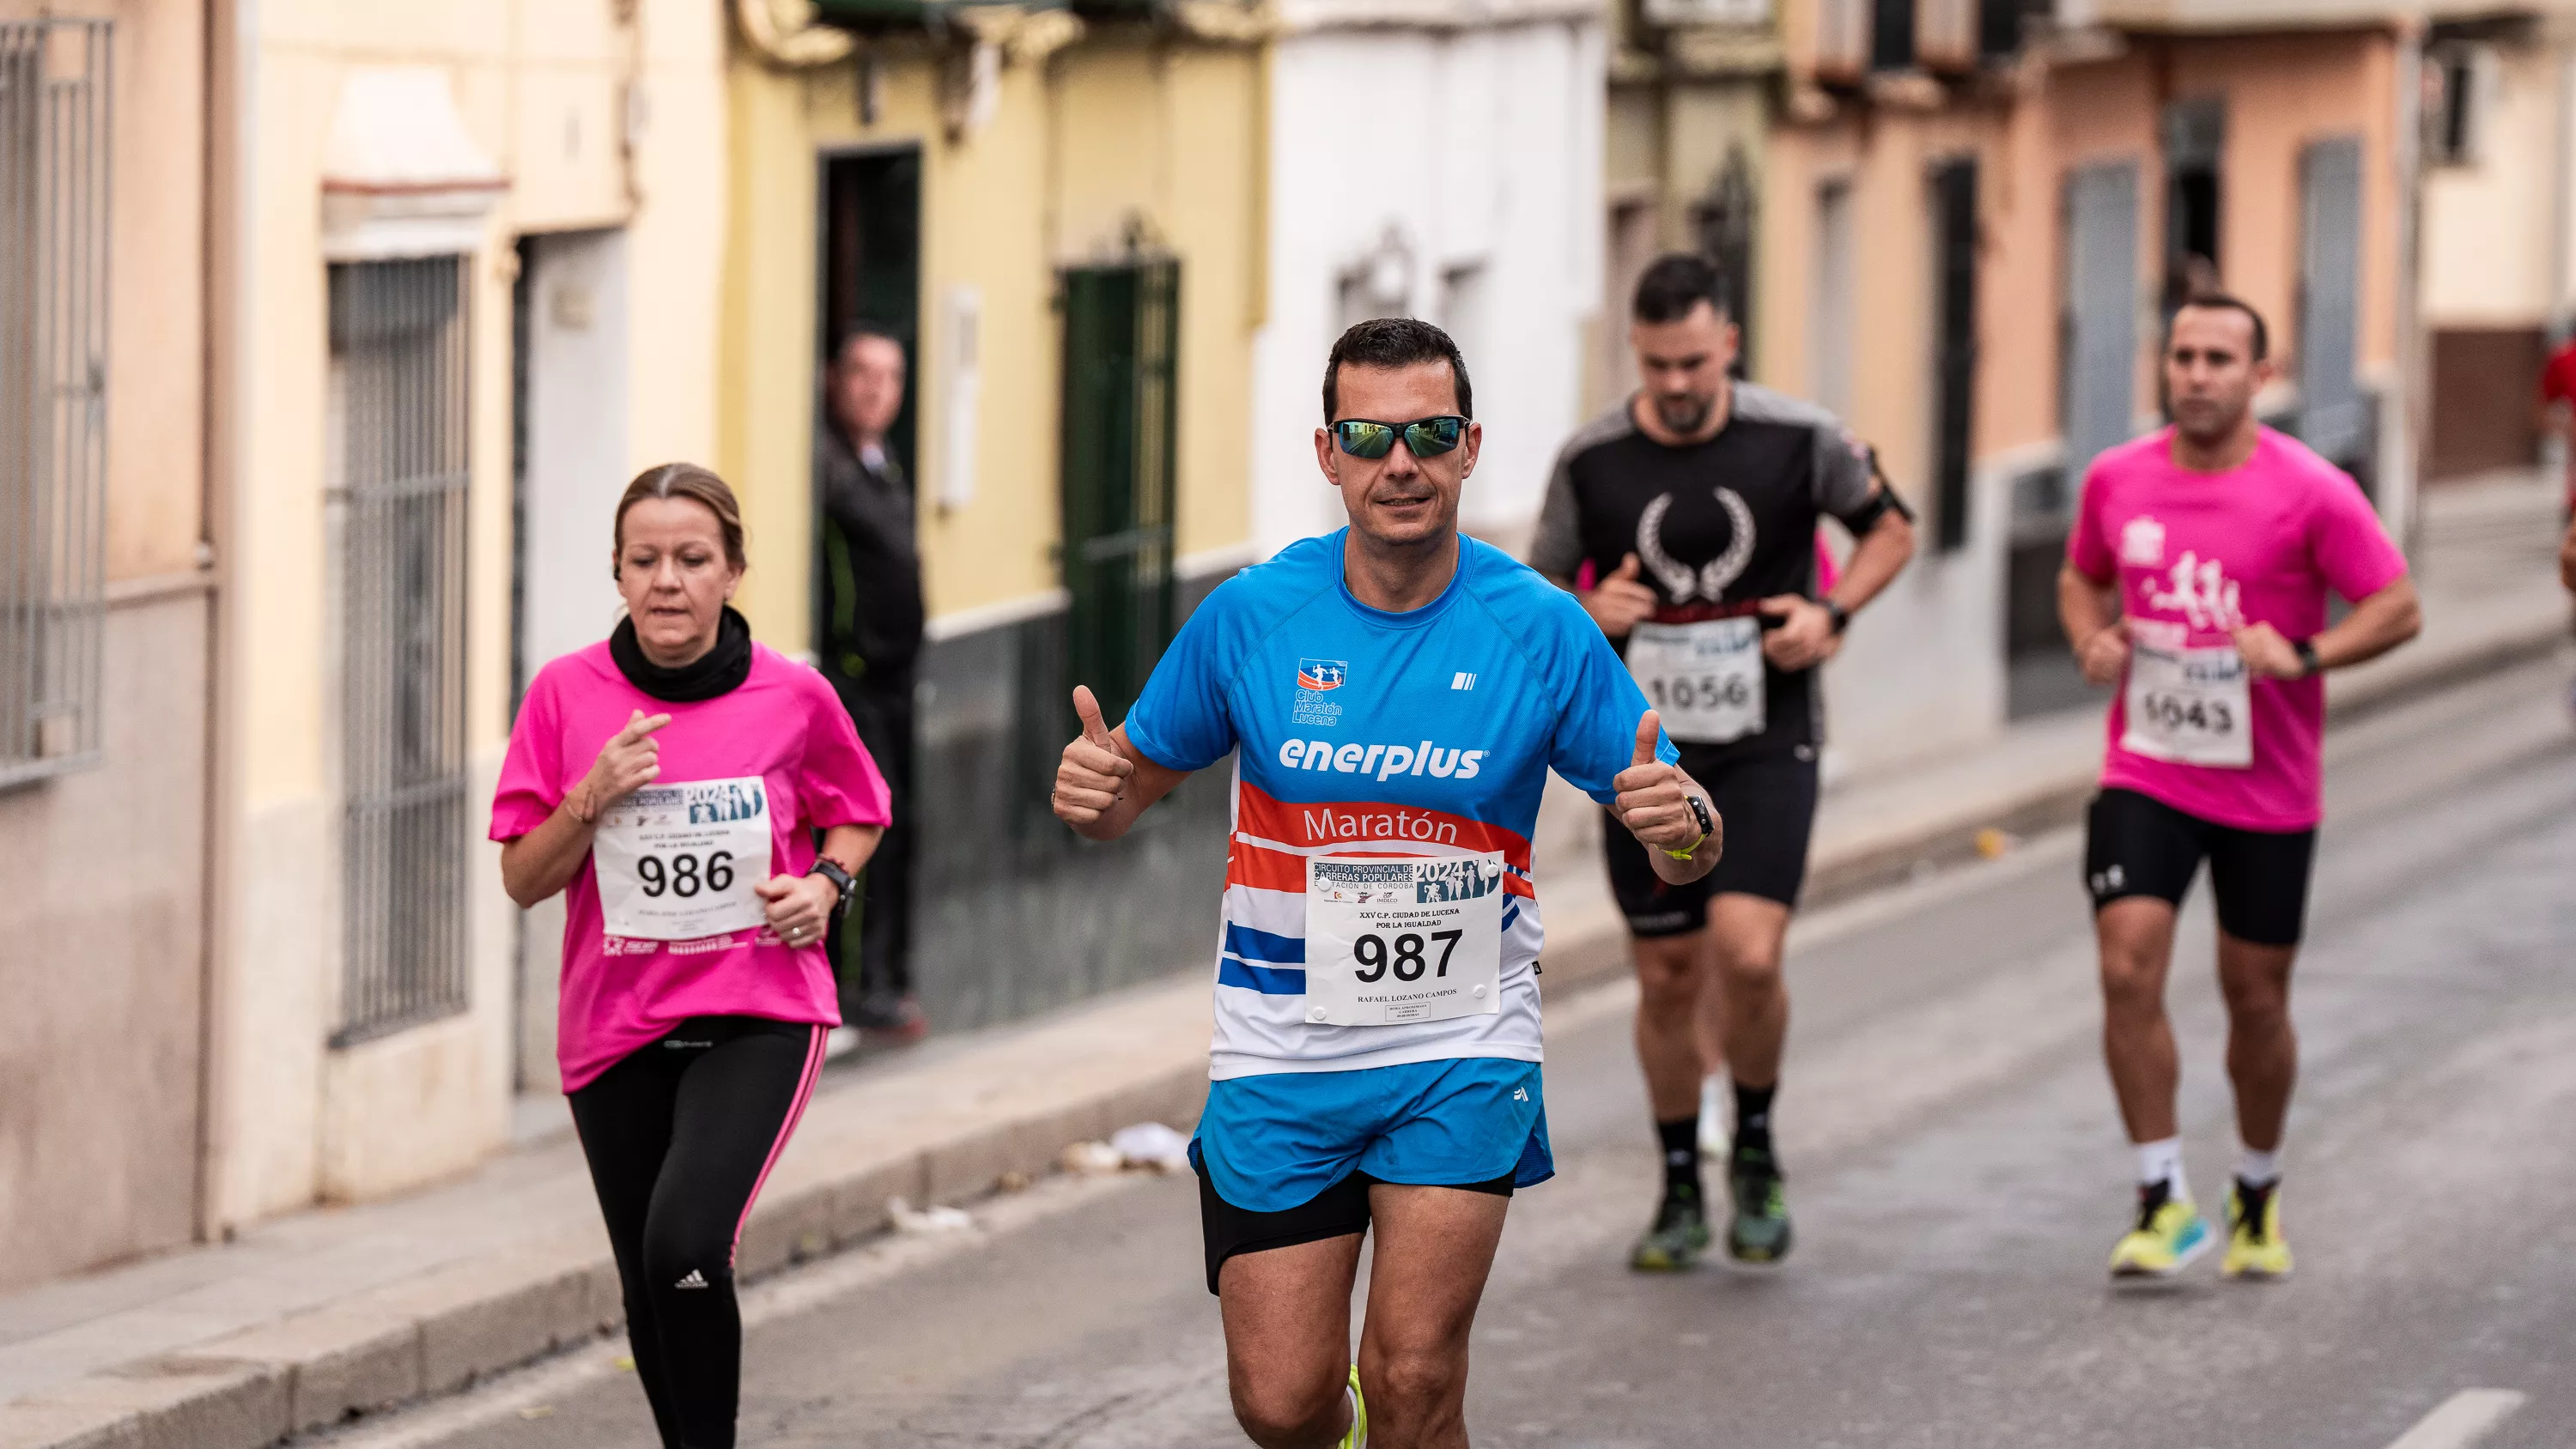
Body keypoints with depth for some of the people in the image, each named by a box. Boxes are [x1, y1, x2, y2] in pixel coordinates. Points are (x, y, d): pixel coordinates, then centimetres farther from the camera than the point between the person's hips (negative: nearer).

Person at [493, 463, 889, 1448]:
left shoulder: (795, 699, -5)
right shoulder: (566, 695, -3)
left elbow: (856, 814, 15)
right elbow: (523, 881, 0)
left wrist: (827, 883, -5)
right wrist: (591, 801, -17)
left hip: (758, 1020, -3)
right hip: (616, 1031, 3)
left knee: (685, 1245, -25)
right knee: (652, 1297, 12)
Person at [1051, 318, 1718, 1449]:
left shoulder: (1540, 629, -7)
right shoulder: (1251, 615, -5)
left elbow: (1679, 850, -2)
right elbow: (1136, 784, 6)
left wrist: (1681, 826, -26)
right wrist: (1091, 793, -18)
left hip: (1462, 1048, -1)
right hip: (1280, 1050, 1)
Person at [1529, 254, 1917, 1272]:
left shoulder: (1799, 441, -8)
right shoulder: (1590, 462, -5)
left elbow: (1890, 529, 9)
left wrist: (1832, 612, -8)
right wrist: (1592, 616, -15)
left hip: (1766, 748, -2)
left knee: (1748, 956, -18)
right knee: (1668, 978, 7)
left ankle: (1756, 1152, 8)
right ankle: (1681, 1190, 25)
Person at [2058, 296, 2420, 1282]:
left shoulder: (2311, 493, -10)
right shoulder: (2116, 480, 1)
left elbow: (2397, 608, -8)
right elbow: (2083, 577, 19)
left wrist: (2305, 655, -24)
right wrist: (2091, 639, -3)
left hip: (2269, 788, -2)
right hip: (2144, 775, 2)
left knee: (2255, 999, 8)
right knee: (2129, 969, -15)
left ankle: (2258, 1196, 31)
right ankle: (2163, 1203, -7)